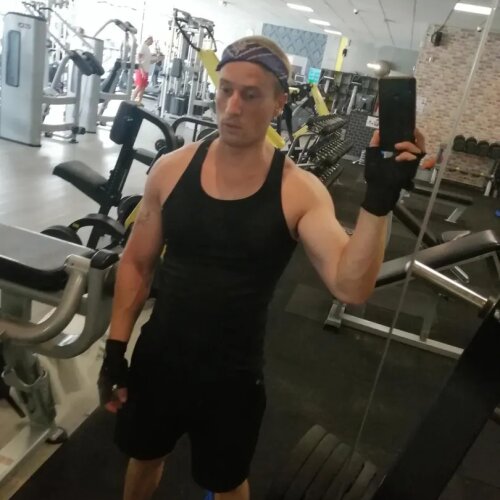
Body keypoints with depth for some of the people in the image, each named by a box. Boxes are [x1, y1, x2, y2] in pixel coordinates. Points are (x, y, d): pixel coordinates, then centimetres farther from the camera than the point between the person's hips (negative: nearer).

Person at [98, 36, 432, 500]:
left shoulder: (299, 191, -16)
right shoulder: (171, 169, -9)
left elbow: (350, 286, -26)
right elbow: (136, 262, 0)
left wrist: (378, 199, -38)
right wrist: (115, 346, 1)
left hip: (233, 377, -2)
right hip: (158, 357, 3)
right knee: (143, 456, 30)